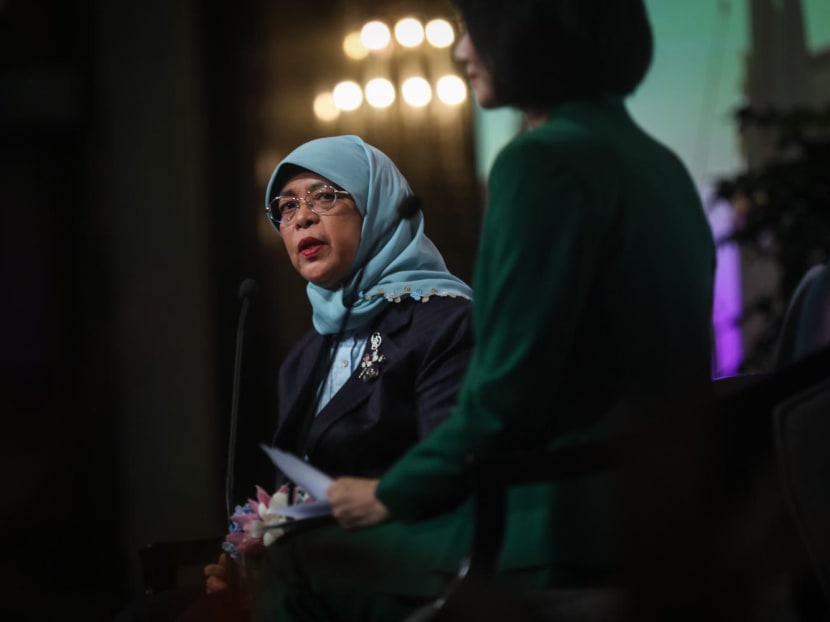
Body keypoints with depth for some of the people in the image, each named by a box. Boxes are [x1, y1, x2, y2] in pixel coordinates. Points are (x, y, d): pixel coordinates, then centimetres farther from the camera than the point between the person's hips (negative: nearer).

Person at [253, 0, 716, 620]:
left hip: (568, 525, -9)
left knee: (302, 551, 8)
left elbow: (507, 397, -17)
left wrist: (394, 493, -2)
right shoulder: (659, 164, 13)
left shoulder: (545, 160, -14)